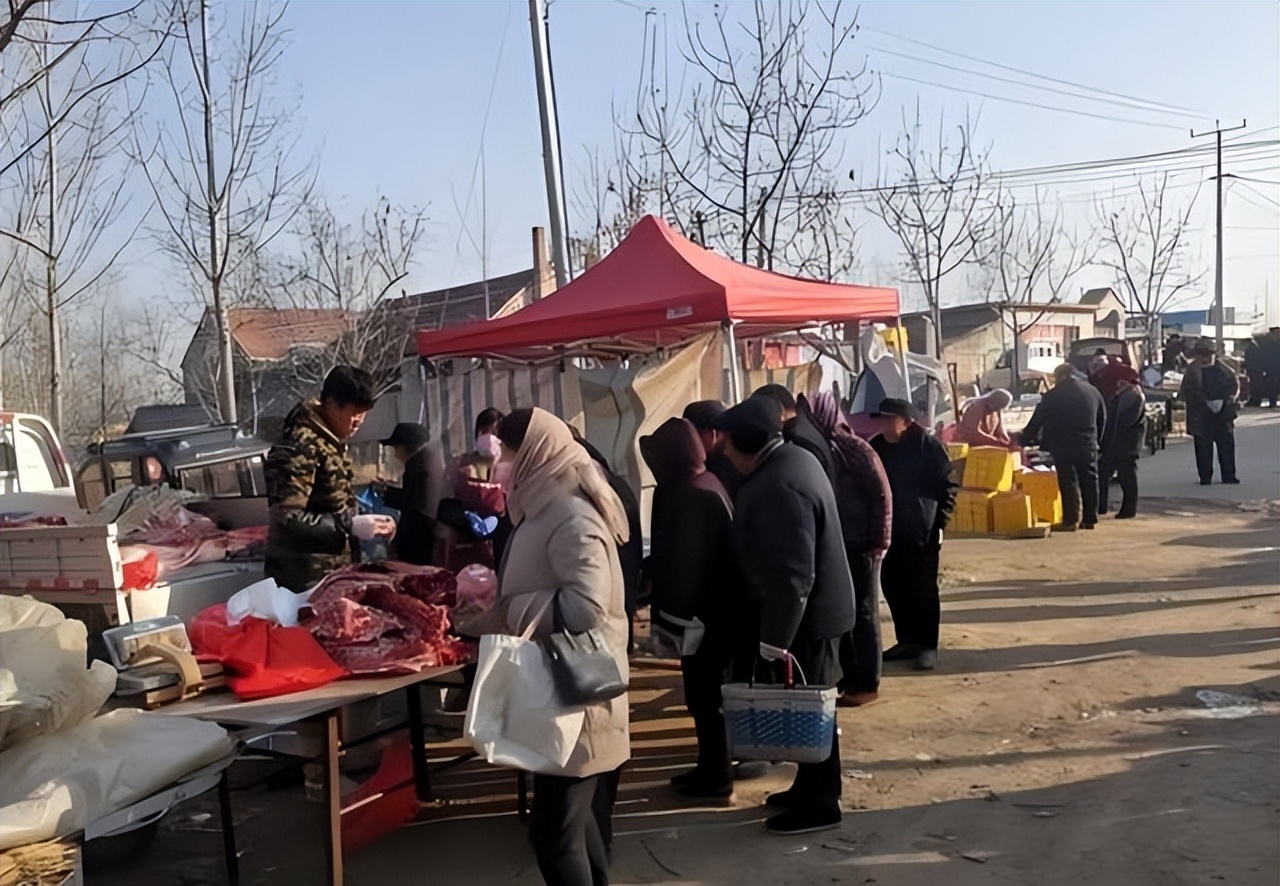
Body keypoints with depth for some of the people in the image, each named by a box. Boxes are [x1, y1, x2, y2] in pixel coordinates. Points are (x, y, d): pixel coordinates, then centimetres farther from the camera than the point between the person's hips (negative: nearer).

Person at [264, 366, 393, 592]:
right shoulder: (301, 445, -20)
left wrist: (361, 522, 6)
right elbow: (286, 519, -26)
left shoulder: (332, 440, 9)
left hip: (331, 571, 9)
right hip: (305, 578, -9)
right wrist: (350, 525, -27)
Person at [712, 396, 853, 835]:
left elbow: (791, 574, -29)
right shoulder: (794, 458, 6)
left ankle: (820, 803, 17)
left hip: (805, 616, -10)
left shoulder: (779, 486, -27)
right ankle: (810, 787, 33)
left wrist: (774, 639, -23)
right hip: (815, 608, 10)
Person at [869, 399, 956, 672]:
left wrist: (939, 522, -13)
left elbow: (946, 486, -8)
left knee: (922, 588, -2)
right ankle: (907, 640, 22)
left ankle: (927, 646, 8)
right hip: (889, 530, 6)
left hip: (921, 531, -6)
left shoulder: (929, 446, -9)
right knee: (893, 586, 9)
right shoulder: (876, 447, 8)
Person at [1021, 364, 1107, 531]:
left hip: (1063, 447, -4)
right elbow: (1102, 419, 16)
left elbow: (1037, 421, -3)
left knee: (1068, 483, -2)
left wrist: (1024, 439, 6)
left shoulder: (1052, 395, -6)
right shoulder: (1093, 391, 10)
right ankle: (1089, 518, 15)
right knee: (1089, 480, 11)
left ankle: (1070, 520, -4)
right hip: (1088, 445, 4)